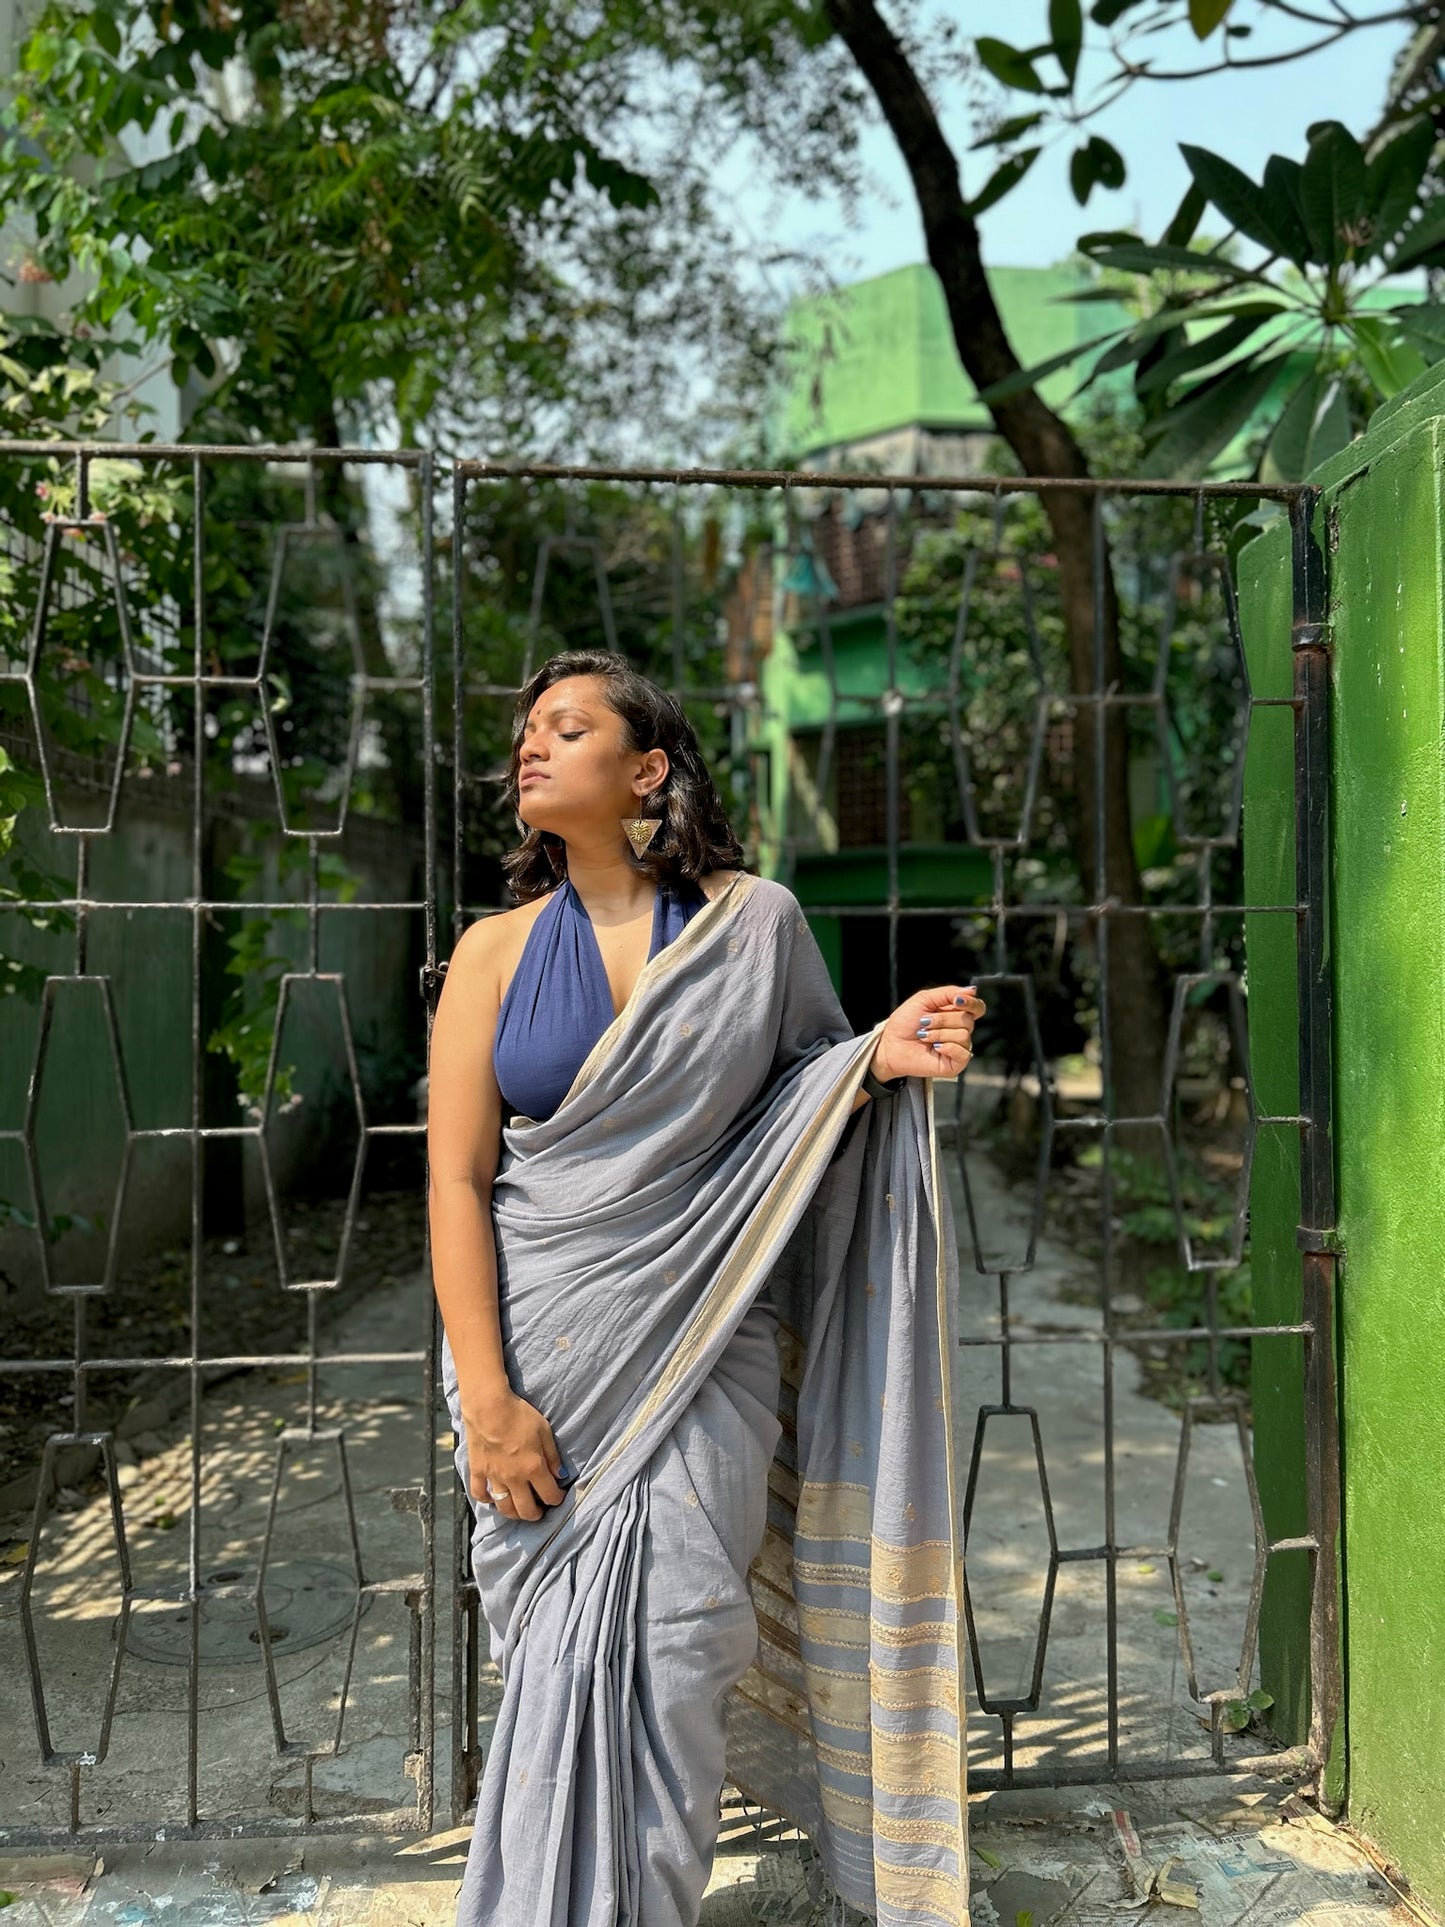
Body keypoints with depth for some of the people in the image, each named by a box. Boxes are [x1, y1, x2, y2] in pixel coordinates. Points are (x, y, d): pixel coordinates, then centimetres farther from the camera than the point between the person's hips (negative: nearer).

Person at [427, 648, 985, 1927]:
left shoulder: (755, 922, 1)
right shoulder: (497, 951, 3)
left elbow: (801, 1097, 12)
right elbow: (457, 1179, -2)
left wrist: (885, 1057, -10)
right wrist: (485, 1397, -10)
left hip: (702, 1346, -1)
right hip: (543, 1349, 1)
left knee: (672, 1651, -4)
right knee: (564, 1661, 8)